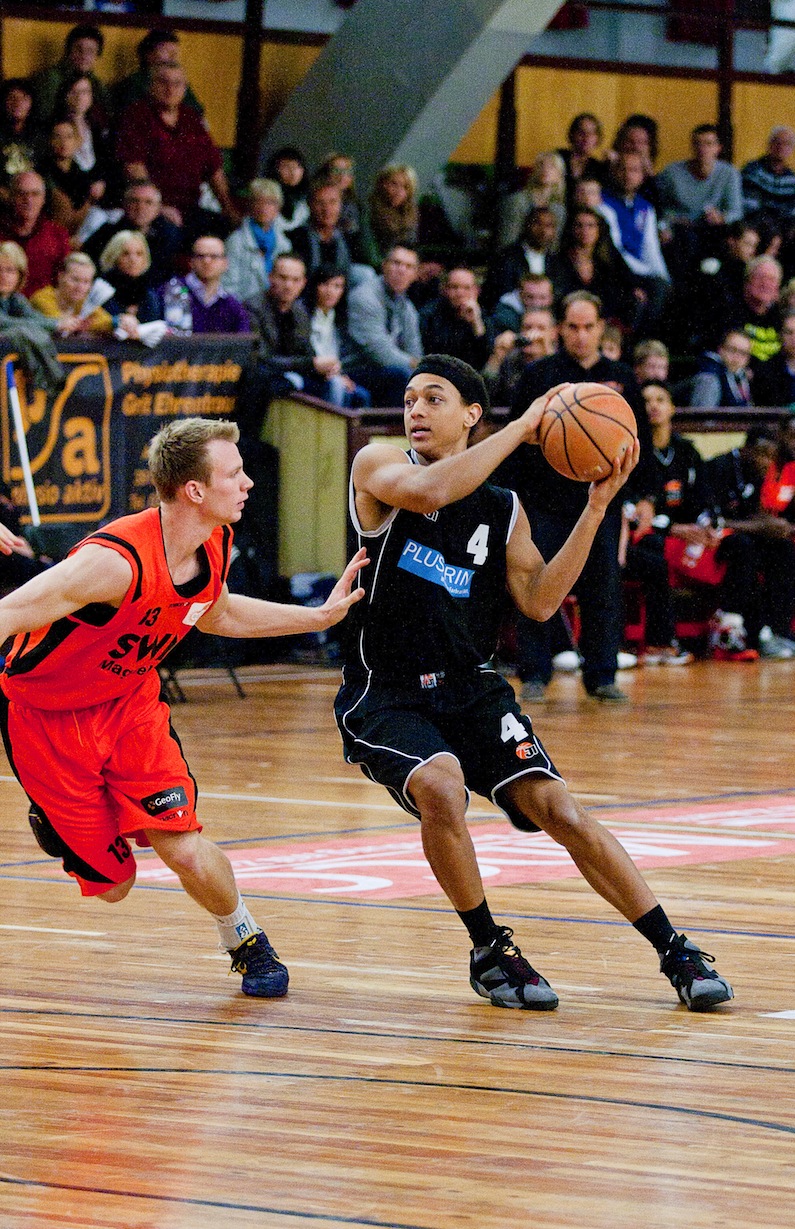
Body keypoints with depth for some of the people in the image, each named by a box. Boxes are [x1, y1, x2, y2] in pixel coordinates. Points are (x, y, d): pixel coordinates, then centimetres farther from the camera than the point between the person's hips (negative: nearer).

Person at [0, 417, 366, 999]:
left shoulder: (215, 547, -8)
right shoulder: (118, 560, -34)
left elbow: (215, 612, 17)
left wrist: (321, 616, 15)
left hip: (130, 701, 5)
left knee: (187, 852, -12)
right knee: (112, 883, 1)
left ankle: (246, 939, 16)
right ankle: (53, 820, 32)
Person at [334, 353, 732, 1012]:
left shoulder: (503, 509, 8)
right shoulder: (377, 466, -4)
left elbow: (539, 601, 0)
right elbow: (428, 492, -26)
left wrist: (596, 510, -8)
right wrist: (522, 428, -20)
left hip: (471, 689, 3)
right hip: (385, 696, -3)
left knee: (557, 808, -12)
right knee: (441, 787, -31)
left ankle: (677, 953, -4)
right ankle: (489, 951, -10)